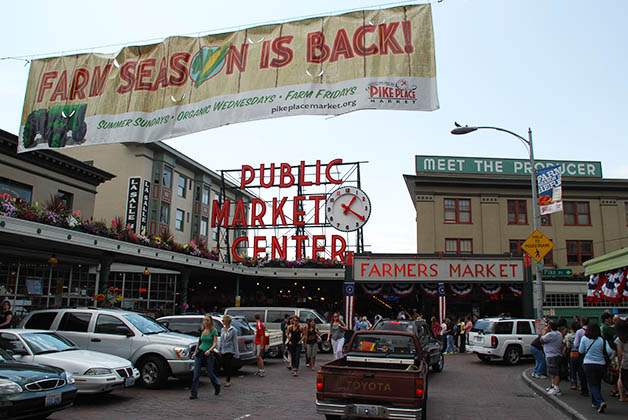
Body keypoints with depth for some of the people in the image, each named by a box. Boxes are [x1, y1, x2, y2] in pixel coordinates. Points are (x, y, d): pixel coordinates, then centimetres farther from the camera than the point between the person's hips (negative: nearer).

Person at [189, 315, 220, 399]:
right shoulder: (202, 330, 9)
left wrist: (209, 350, -27)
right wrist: (195, 352, 17)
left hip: (209, 354, -4)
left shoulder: (214, 331, -5)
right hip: (200, 352, 4)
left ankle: (217, 386, 34)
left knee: (210, 372, 6)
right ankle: (193, 393, -2)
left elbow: (215, 343, -12)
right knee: (196, 373, -5)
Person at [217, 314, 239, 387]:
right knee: (224, 365, 7)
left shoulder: (233, 330, -7)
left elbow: (235, 342, -7)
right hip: (223, 350, 6)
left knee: (229, 365, -6)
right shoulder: (223, 329, 11)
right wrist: (219, 350, 14)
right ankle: (227, 379, 22)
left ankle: (228, 381, 2)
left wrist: (236, 353, -9)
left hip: (230, 350, -6)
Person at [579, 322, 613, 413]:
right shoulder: (602, 340, -3)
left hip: (588, 364, -3)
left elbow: (581, 351, 2)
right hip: (601, 364, 3)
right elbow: (609, 351, -10)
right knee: (597, 384, 17)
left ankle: (600, 402, -19)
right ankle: (595, 403, 25)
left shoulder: (584, 339, -6)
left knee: (592, 385, 1)